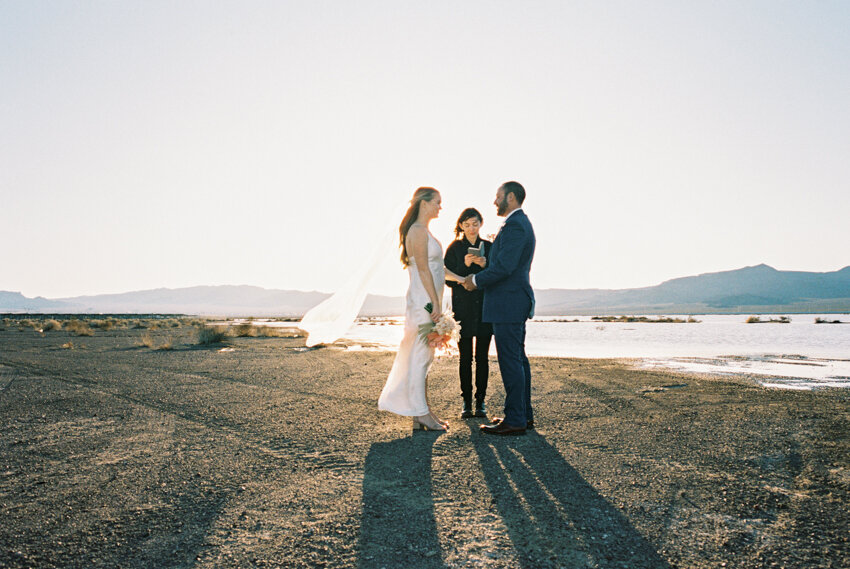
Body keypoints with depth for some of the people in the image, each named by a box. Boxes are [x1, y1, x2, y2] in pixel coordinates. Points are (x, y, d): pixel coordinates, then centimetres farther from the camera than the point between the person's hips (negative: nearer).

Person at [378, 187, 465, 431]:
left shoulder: (424, 232, 19)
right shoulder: (418, 231, -12)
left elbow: (437, 267, 25)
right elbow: (423, 270, -18)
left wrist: (462, 279, 25)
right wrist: (435, 302, -19)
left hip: (428, 301, 10)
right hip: (424, 301, -10)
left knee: (423, 356, 11)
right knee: (420, 357, -5)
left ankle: (422, 412, 17)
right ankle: (421, 414, 1)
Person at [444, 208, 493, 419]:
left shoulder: (489, 247, 9)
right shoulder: (454, 248, 4)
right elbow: (449, 280, -1)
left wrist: (485, 265, -13)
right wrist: (465, 265, -16)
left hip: (485, 308, 1)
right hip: (463, 309, -1)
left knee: (482, 357, 3)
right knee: (465, 358, 2)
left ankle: (480, 402, 11)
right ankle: (467, 403, 9)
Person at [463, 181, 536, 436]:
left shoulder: (514, 225, -15)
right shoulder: (520, 223, 19)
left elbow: (505, 266, -22)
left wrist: (476, 280, -11)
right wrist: (482, 269, 12)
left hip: (508, 303, -11)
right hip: (515, 302, 11)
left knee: (510, 361, -6)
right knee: (518, 359, 14)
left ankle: (515, 419, 0)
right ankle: (524, 414, 23)